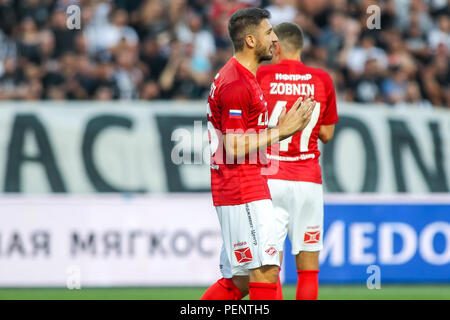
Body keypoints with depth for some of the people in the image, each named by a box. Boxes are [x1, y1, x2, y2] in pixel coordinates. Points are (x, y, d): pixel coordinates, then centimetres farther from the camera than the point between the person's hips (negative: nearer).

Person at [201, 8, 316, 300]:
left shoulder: (245, 78, 18)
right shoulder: (236, 84, -15)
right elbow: (235, 148, -19)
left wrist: (286, 127, 11)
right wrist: (282, 130, -14)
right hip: (244, 192, -10)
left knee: (239, 281, 11)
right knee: (266, 272, -10)